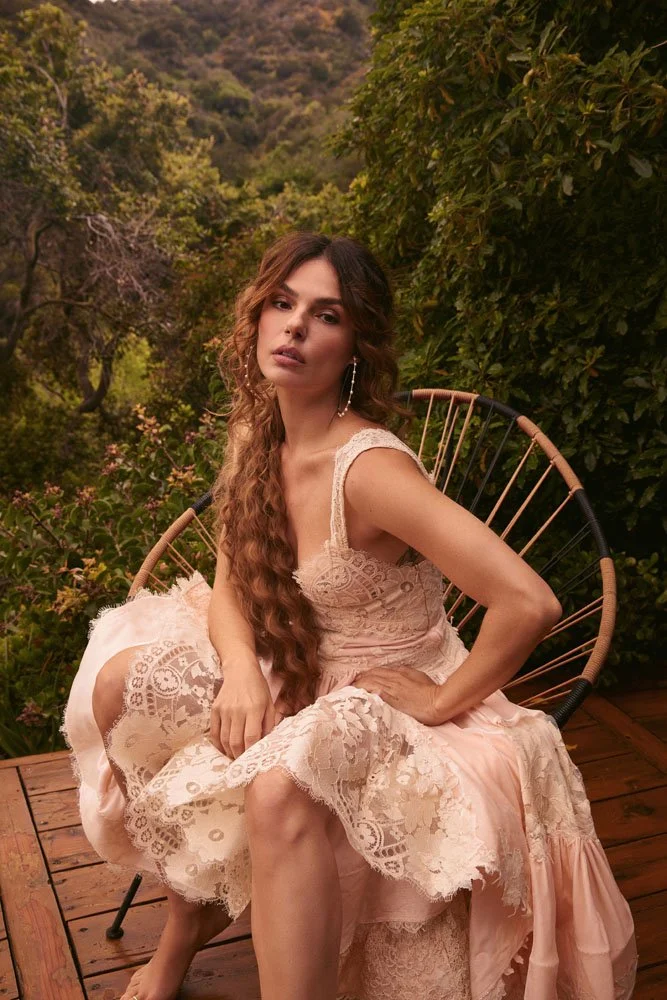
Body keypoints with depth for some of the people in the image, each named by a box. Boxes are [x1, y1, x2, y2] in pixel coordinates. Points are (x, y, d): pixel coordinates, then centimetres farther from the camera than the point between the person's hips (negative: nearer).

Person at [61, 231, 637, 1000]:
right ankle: (191, 911, 11)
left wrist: (443, 701, -19)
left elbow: (530, 603, -35)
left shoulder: (367, 467, -28)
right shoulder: (254, 435, -3)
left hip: (392, 703, -7)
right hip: (295, 683, 8)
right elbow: (230, 583, 4)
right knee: (120, 681, -8)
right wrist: (241, 668, -17)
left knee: (280, 787, -37)